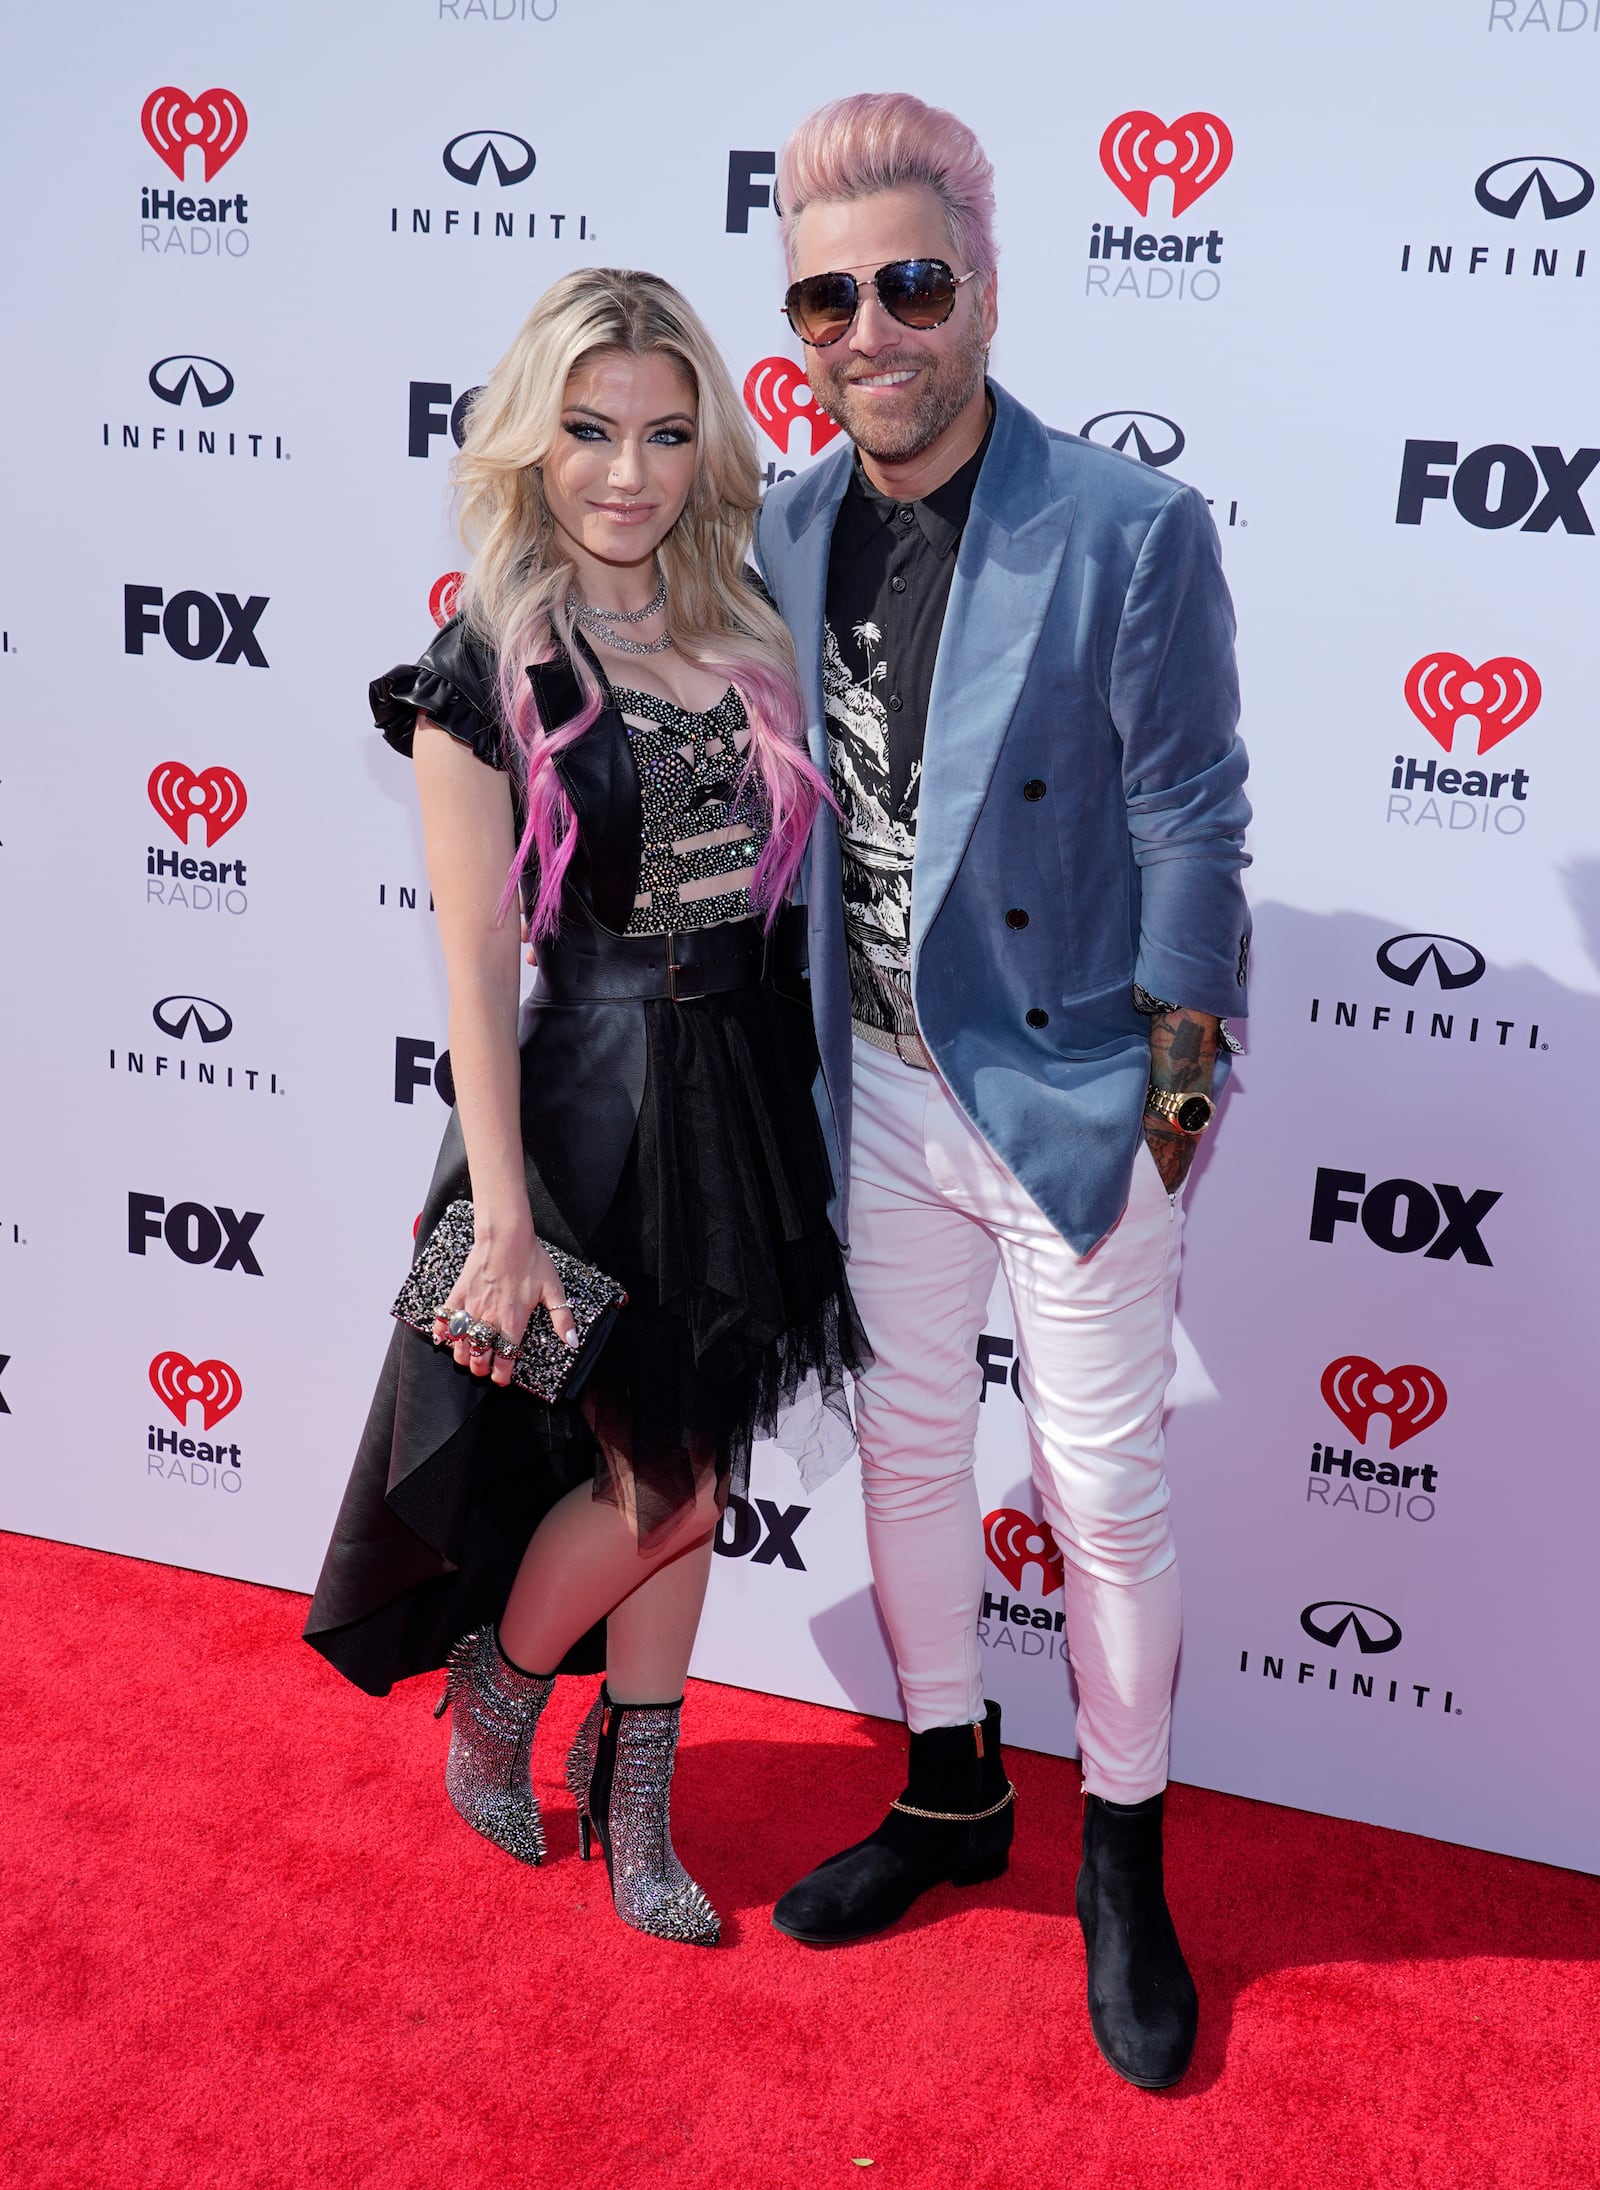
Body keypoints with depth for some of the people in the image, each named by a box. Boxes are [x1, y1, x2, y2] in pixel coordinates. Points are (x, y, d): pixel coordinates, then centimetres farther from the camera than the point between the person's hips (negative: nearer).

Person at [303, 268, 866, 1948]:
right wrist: (504, 1222, -16)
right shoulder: (485, 673, -10)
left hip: (749, 1086, 5)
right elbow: (478, 965, -13)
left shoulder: (739, 639, 6)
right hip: (593, 1096, -5)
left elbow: (772, 879, 10)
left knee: (681, 1479, 14)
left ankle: (636, 1812, 33)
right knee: (660, 1487, 2)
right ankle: (495, 1691, 34)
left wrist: (792, 1102, 8)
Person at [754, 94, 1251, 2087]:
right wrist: (799, 1059, 10)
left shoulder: (1130, 531, -15)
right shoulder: (789, 532, 1)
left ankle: (1124, 1859, 29)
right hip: (881, 1091, 5)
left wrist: (1168, 1109, -10)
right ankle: (952, 1792, 40)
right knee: (905, 1446, 17)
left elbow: (1188, 832, -11)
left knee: (1103, 1494, 6)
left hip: (1069, 1094, -5)